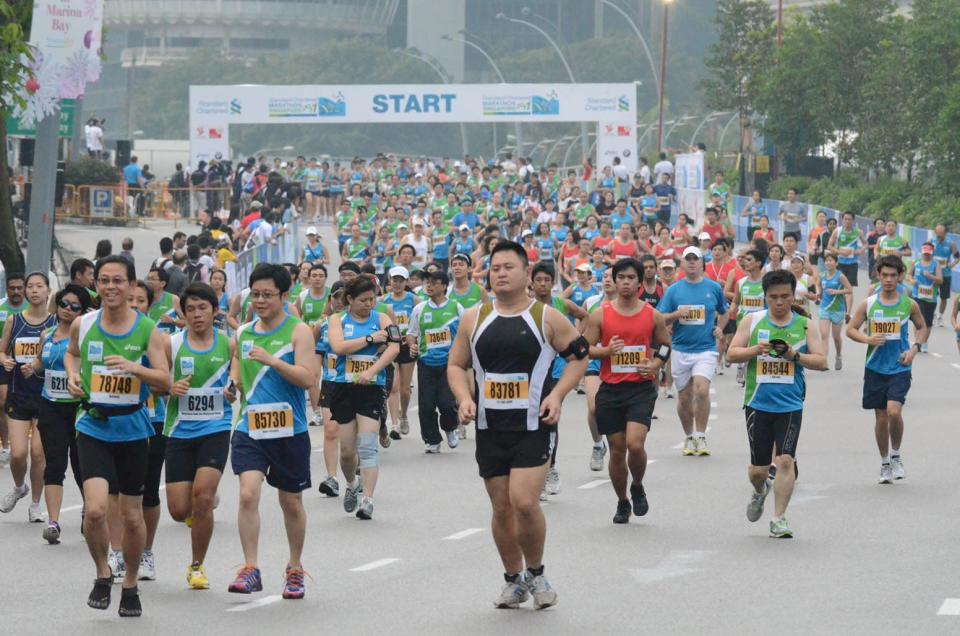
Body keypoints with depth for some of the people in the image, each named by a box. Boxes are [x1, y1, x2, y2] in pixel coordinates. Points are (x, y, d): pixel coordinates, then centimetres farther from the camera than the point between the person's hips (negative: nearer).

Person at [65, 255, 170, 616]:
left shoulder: (147, 329, -6)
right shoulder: (83, 325, -1)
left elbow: (164, 382, -8)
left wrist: (134, 368, -25)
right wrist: (72, 374, 1)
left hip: (133, 430, 0)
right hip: (93, 428, 0)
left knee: (132, 517, 9)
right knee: (95, 509, -18)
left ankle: (130, 584, 30)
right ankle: (102, 575, 7)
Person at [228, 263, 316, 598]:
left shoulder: (298, 331, -5)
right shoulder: (243, 333, 9)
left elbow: (308, 378, -17)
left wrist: (270, 359, -25)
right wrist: (232, 386, 5)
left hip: (289, 431, -3)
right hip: (250, 429, 3)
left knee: (291, 502, 11)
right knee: (248, 494, -16)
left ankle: (295, 568, 28)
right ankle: (250, 568, -13)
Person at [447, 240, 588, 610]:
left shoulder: (547, 318, -2)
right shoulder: (474, 319, 6)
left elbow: (579, 356, 5)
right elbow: (456, 365, 13)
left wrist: (557, 394, -8)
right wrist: (464, 399, -4)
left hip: (533, 424, -4)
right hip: (490, 426, 4)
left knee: (524, 501, -16)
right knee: (501, 506, 8)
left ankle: (536, 573, 7)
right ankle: (513, 579, 24)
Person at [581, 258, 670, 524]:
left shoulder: (652, 315, 3)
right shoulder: (600, 315, 1)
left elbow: (665, 345, 16)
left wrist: (655, 365, -4)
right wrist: (607, 350, -16)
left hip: (641, 388, -1)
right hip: (610, 389, 1)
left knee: (635, 443, -18)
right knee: (617, 450, 6)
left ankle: (637, 488, 11)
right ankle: (622, 502, 25)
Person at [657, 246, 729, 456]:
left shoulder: (714, 288, 4)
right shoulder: (673, 290, 4)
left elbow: (724, 312, 21)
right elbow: (660, 319, 2)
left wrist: (720, 328, 3)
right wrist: (676, 314, -15)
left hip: (706, 348, -2)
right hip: (681, 350, 2)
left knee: (701, 390, -21)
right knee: (684, 397, 8)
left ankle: (700, 437, -10)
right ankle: (689, 437, 26)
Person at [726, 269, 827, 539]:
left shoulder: (804, 325, 4)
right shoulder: (752, 321, 4)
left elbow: (821, 362, 1)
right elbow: (732, 353, 2)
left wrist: (795, 356, -15)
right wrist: (755, 350, -16)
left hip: (790, 405, -1)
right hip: (758, 403, 1)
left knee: (785, 460, -12)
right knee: (759, 467, 5)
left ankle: (779, 519, -4)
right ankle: (760, 492, 41)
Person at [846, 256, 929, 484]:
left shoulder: (909, 304, 0)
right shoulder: (868, 304, -1)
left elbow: (922, 328, 14)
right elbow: (850, 329, 4)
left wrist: (914, 348, -3)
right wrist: (867, 339, -15)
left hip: (899, 369, -1)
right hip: (875, 368, 2)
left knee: (894, 411, -19)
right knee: (881, 417, 7)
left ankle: (895, 456, 4)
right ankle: (885, 463, 23)